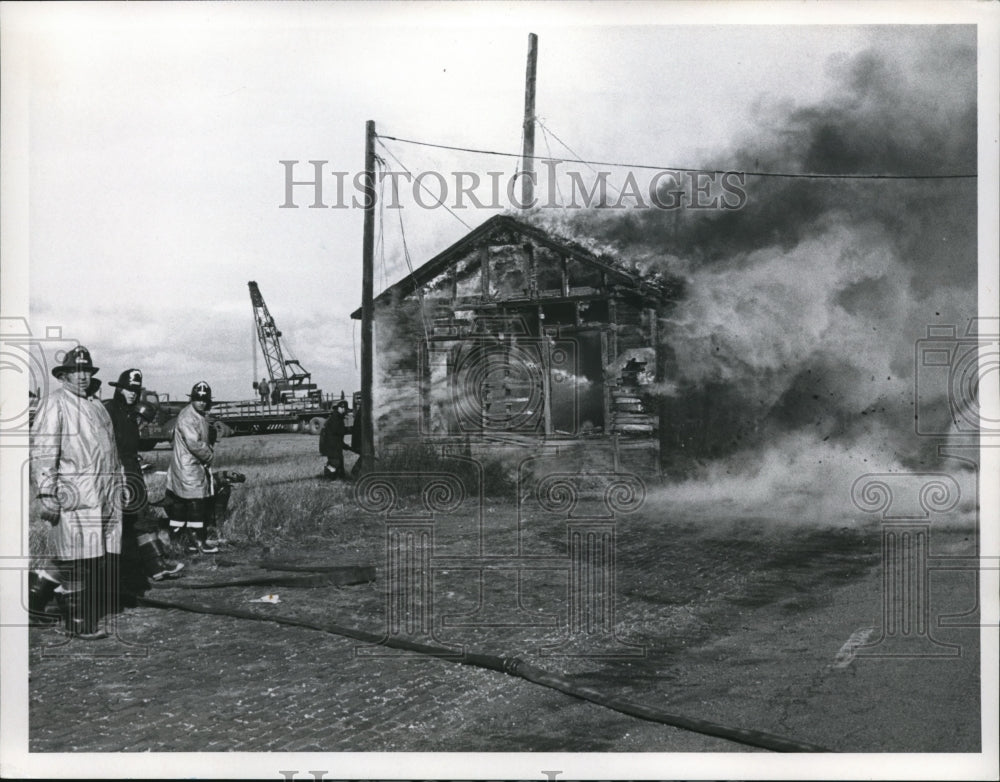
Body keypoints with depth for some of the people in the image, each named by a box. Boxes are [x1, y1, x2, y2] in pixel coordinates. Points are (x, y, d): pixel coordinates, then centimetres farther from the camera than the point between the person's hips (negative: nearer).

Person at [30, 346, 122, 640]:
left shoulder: (96, 404, 21)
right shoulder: (55, 404, -3)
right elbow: (43, 451, -10)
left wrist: (116, 489, 23)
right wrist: (46, 494, -16)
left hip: (105, 494, 8)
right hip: (74, 493, -8)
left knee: (96, 558, 5)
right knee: (75, 560, -4)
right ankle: (76, 622, 5)